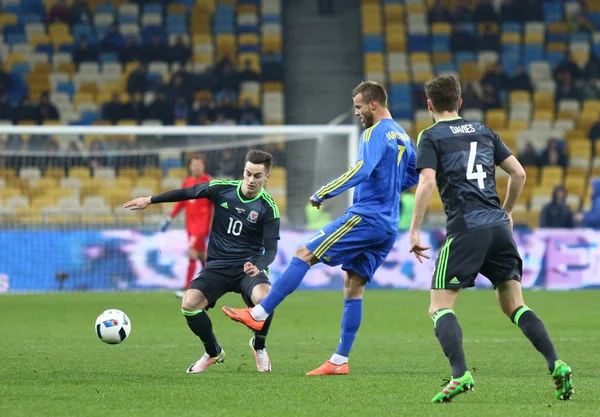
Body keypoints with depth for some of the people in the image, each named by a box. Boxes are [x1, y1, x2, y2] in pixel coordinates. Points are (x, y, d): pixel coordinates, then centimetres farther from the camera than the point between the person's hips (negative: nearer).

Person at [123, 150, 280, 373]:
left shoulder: (268, 208, -10)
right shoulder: (222, 188, -4)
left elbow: (271, 249, -12)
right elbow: (187, 193, 11)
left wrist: (259, 267, -34)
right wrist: (149, 200, 13)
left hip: (249, 265, -2)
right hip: (218, 265, 2)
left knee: (263, 298, -35)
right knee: (189, 303, -23)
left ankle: (259, 347, -1)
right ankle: (213, 353, 7)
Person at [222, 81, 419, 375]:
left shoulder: (375, 133, -10)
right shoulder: (402, 137, 18)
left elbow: (362, 170, -24)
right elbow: (414, 175, 29)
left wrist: (323, 193, -21)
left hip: (365, 217, -9)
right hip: (388, 227, 9)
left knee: (303, 255, -7)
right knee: (353, 286, 9)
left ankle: (259, 315, -10)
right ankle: (339, 361, 6)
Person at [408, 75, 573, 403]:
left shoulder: (431, 137, 3)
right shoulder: (483, 132, 18)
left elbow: (427, 182, -12)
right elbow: (518, 173, 16)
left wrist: (414, 230, -8)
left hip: (465, 228, -5)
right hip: (499, 227, 5)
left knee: (440, 308, -1)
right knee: (514, 306, 11)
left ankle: (460, 374, -21)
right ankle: (556, 366, -5)